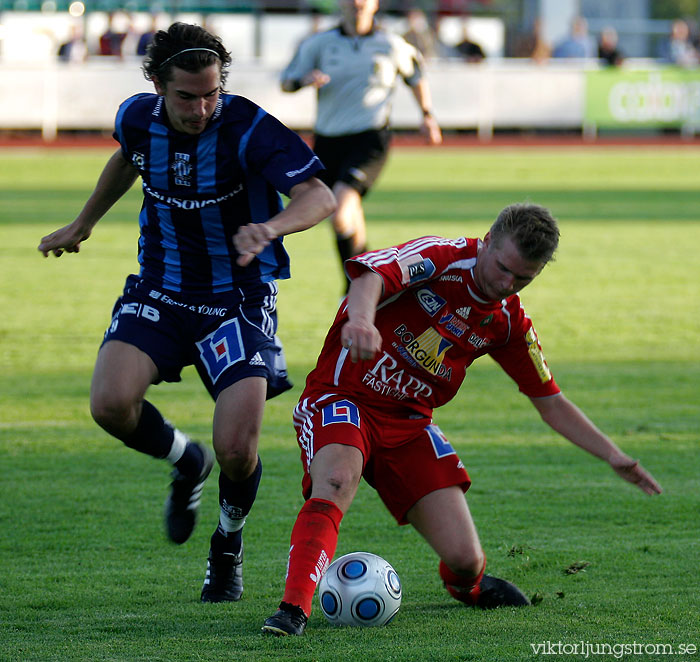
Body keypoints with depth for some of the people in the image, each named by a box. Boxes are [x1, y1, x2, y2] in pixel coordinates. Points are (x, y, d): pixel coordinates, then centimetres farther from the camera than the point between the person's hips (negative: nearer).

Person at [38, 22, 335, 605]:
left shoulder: (249, 130, -21)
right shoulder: (138, 119, -6)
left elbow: (319, 197, -30)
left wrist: (271, 226, -50)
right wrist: (84, 224, 32)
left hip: (239, 298, -4)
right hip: (159, 290, 4)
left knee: (237, 452, -15)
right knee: (111, 404, -22)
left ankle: (229, 545, 22)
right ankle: (187, 463, 13)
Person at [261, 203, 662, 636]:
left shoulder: (509, 323, 4)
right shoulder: (441, 259, -15)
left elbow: (551, 403, 14)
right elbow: (370, 277, -35)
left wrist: (615, 456, 5)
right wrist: (361, 319, -58)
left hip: (410, 421, 5)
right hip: (342, 400, -5)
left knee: (464, 559, -5)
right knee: (337, 481, -39)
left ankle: (465, 582, 34)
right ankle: (294, 610, -42)